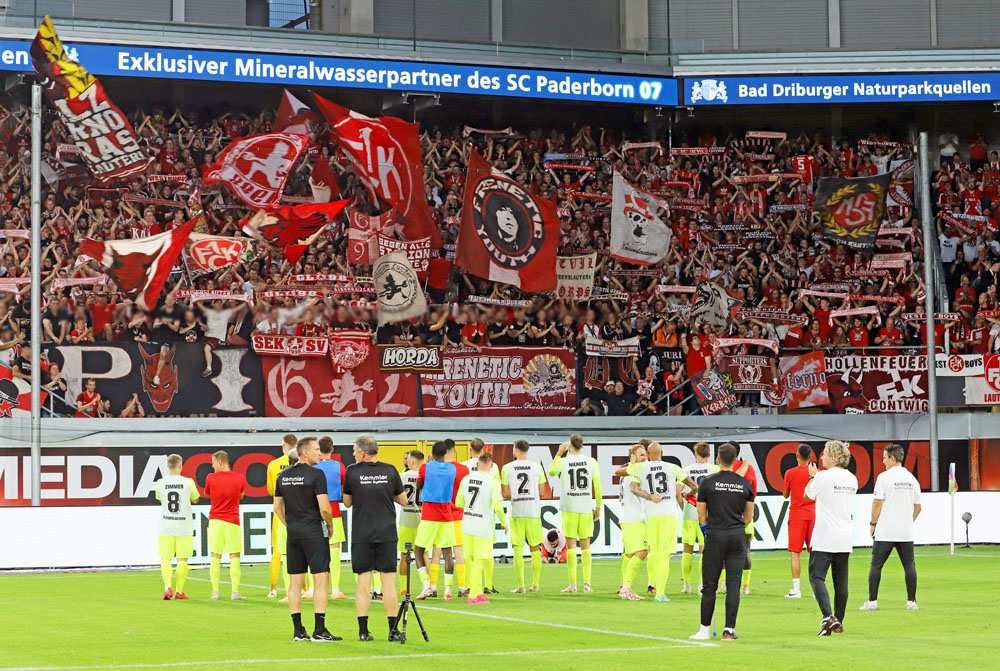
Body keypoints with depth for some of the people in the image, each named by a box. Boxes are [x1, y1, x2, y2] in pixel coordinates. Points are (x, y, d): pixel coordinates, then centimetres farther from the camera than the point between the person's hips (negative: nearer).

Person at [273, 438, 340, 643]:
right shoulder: (316, 474, -12)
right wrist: (330, 526, 1)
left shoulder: (283, 476, 9)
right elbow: (324, 508, -16)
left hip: (293, 533, 7)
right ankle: (319, 631, -9)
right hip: (314, 531, -7)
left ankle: (298, 630, 10)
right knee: (321, 580, -4)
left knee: (296, 582, 9)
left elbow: (277, 507, 14)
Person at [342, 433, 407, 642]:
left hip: (361, 536, -1)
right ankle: (393, 630, 3)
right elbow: (403, 501, 9)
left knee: (363, 583, 3)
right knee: (389, 582, 4)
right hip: (387, 533, 1)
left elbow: (347, 503, 8)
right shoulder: (390, 471, -1)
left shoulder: (352, 472, -4)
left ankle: (363, 631, 2)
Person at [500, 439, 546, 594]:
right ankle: (535, 584, 12)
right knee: (535, 549, 10)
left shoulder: (507, 468, -1)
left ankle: (520, 586, -2)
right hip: (534, 511, 1)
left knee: (518, 549, 1)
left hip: (516, 512, -1)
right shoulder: (537, 467, 2)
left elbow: (505, 494, -2)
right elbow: (542, 492, 3)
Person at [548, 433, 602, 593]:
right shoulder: (591, 462, 2)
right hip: (586, 508, 2)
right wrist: (598, 507, 12)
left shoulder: (563, 462, -3)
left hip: (569, 508, -2)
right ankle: (587, 583, 3)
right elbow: (597, 487, 2)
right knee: (585, 545, 8)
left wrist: (559, 453, 24)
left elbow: (551, 472, 19)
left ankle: (573, 584, -2)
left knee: (571, 545, 0)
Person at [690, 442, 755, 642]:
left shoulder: (707, 483, -2)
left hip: (715, 536, -2)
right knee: (733, 584, 3)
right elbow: (748, 516, 12)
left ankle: (705, 629, 6)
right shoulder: (745, 484, 4)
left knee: (709, 585, 4)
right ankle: (729, 629, -1)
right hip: (737, 536, 2)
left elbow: (701, 515, 3)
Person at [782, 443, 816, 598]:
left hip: (797, 514, -3)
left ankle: (796, 589, -7)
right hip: (813, 514, 3)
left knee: (795, 553, -1)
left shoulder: (790, 473, -5)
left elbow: (785, 495, 6)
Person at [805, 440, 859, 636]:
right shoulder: (852, 479, 9)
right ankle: (838, 622, 13)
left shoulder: (823, 476, -10)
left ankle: (828, 616, -23)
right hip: (844, 539, 6)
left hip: (824, 538, -6)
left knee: (816, 576, -7)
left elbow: (808, 494, 6)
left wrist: (812, 476, 23)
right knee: (841, 581, 9)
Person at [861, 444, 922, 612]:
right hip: (906, 532, 4)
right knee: (909, 565, 6)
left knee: (876, 565, 2)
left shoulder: (884, 477, -7)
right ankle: (911, 601, 2)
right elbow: (917, 507, 13)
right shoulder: (912, 479, 9)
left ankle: (872, 601, -1)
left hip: (885, 532, -4)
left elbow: (877, 503, -10)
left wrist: (873, 524, 1)